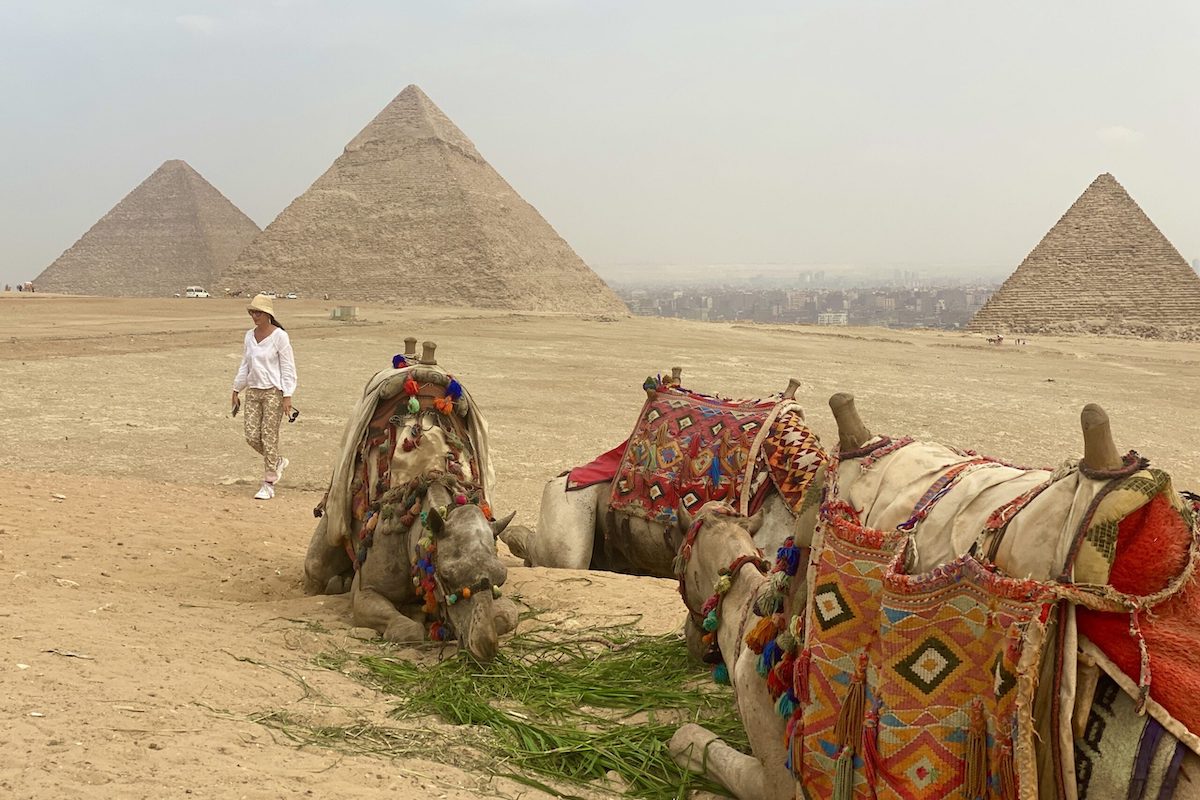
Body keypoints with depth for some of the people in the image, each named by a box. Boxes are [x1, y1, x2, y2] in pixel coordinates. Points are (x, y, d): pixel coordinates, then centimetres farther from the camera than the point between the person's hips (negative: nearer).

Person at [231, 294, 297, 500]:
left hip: (274, 392, -6)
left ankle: (269, 484, 4)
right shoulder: (250, 335, 9)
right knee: (252, 436, 2)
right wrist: (236, 391, 18)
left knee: (269, 436, -4)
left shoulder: (279, 336, -10)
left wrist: (287, 396, -15)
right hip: (253, 391, 6)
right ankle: (278, 462, 29)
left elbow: (288, 368, -10)